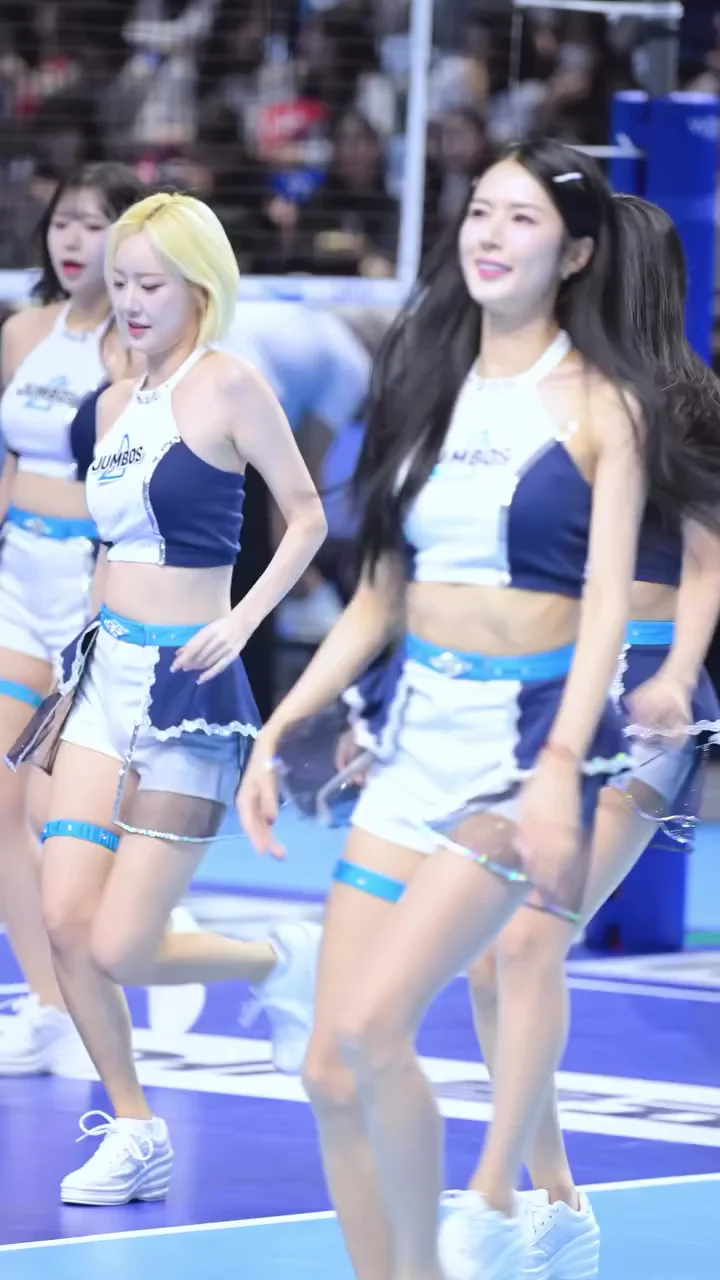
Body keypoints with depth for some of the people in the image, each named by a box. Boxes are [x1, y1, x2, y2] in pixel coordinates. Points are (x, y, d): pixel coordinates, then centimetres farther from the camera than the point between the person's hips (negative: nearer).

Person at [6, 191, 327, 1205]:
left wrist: (243, 619, -16)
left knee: (122, 949, -9)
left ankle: (284, 962, 19)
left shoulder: (227, 386, -9)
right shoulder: (117, 404, 12)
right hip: (105, 672, 7)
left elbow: (306, 514, -6)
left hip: (187, 683, -7)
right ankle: (135, 1133, 10)